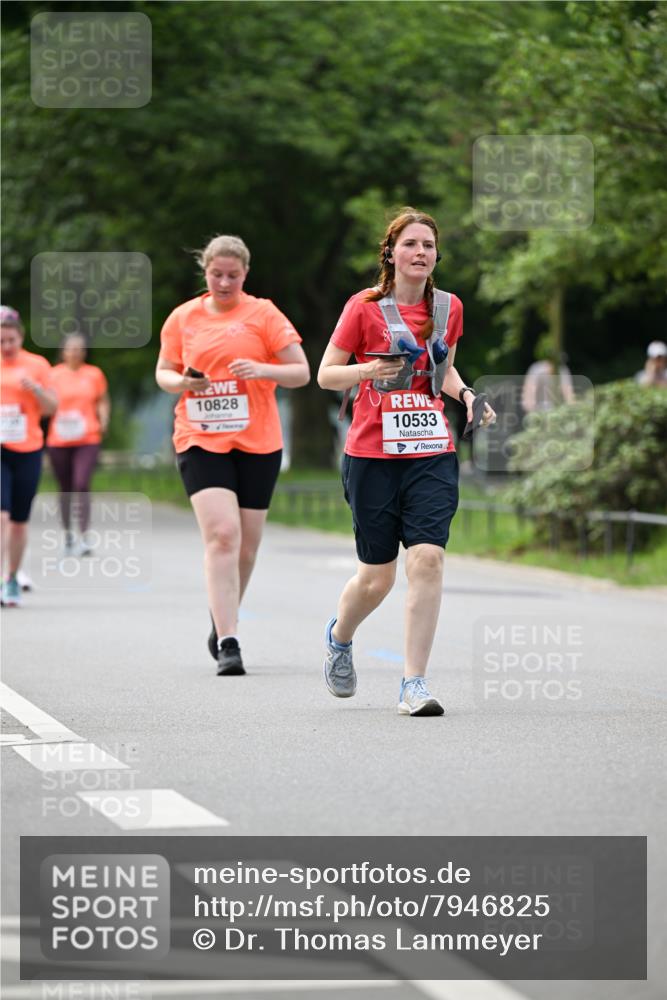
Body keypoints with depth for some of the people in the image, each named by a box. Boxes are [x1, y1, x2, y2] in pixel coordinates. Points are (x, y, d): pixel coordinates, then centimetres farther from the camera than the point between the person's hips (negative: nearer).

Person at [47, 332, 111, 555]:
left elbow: (103, 401, 14)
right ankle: (68, 534, 26)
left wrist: (103, 421, -3)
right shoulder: (54, 375, 4)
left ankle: (84, 537, -14)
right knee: (65, 488, 10)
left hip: (87, 439, -1)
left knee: (82, 485, -16)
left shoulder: (94, 374, 7)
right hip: (59, 440, 1)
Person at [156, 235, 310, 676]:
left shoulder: (263, 314, 1)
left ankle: (224, 619, 34)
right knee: (221, 534, -17)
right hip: (201, 440, 0)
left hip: (258, 442, 1)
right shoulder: (183, 317, 7)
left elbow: (301, 372, 0)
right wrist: (181, 382, -8)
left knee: (246, 545, 7)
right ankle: (228, 642, -20)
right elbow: (163, 371, 16)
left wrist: (263, 369, -20)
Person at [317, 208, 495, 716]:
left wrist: (465, 394, 3)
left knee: (427, 558, -15)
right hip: (373, 454, -3)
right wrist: (370, 369, -18)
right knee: (377, 575, 4)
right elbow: (325, 374, 0)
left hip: (433, 452, 3)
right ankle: (340, 636, 39)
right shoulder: (365, 307, -5)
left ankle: (414, 684, -10)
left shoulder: (449, 307, 8)